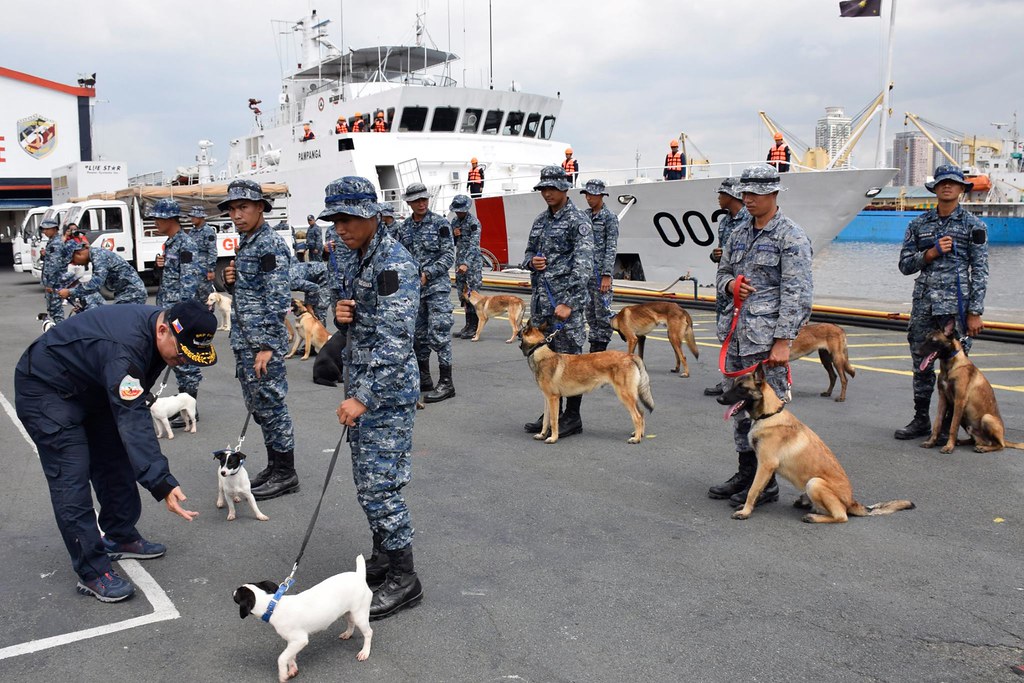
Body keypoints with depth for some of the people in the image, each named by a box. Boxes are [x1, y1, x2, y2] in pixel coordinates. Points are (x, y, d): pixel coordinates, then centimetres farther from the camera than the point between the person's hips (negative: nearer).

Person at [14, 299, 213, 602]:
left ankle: (120, 537, 29)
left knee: (115, 461, 12)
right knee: (72, 478, -12)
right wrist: (162, 485, -47)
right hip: (45, 391, -9)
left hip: (91, 389, 9)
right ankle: (92, 572, -7)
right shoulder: (124, 350, -39)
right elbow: (134, 423, -44)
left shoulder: (159, 325, -11)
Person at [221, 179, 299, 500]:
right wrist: (231, 278, 5)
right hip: (243, 338, 10)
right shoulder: (244, 243, 14)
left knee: (270, 403, -3)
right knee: (256, 404, 15)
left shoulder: (271, 245, -14)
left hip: (264, 338, -10)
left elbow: (278, 298, -20)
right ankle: (274, 465, 27)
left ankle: (285, 473, 8)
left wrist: (268, 346, -23)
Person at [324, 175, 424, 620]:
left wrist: (364, 397, -28)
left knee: (380, 484, -6)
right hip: (360, 384, 9)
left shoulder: (395, 263, -19)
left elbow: (395, 340, -25)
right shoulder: (351, 257, 10)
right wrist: (340, 315, -5)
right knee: (366, 480, 17)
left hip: (389, 390, -9)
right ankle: (383, 557, 33)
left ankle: (404, 579, 8)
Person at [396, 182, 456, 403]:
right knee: (418, 333, 11)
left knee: (439, 333, -8)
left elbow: (449, 256, -9)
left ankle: (446, 383, -2)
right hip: (413, 288, 6)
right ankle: (423, 379, 22)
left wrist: (427, 274, -16)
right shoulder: (404, 227, 9)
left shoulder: (440, 223, -5)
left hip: (437, 287, -5)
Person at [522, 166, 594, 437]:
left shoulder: (578, 221, -9)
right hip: (540, 300, 8)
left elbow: (583, 265, -17)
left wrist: (569, 303, -23)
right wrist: (531, 261, -2)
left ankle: (572, 417, 9)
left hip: (566, 301, -8)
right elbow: (529, 252, 24)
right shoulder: (540, 220, 15)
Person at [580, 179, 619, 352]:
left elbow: (611, 248, -11)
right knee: (590, 312, 10)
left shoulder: (610, 218, -5)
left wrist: (607, 275, -17)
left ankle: (600, 348, 2)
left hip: (600, 272, -6)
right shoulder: (584, 216, 14)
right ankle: (594, 347, 17)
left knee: (602, 311, -5)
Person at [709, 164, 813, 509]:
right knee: (741, 406, 14)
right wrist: (730, 284, -2)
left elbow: (798, 294, -13)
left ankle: (767, 483, 9)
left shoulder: (791, 237, -8)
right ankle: (746, 473, 27)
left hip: (767, 339, -8)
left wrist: (783, 341, -18)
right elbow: (722, 273, 23)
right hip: (736, 335, 8)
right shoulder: (739, 233, 14)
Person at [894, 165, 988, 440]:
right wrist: (931, 253, -8)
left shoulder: (973, 225, 2)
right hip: (923, 304, 4)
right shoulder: (919, 224, 11)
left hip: (957, 305, -3)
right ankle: (921, 420, 22)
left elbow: (980, 271, -2)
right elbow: (905, 265, 10)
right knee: (921, 364, 9)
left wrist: (975, 312, -8)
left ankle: (948, 426, 10)